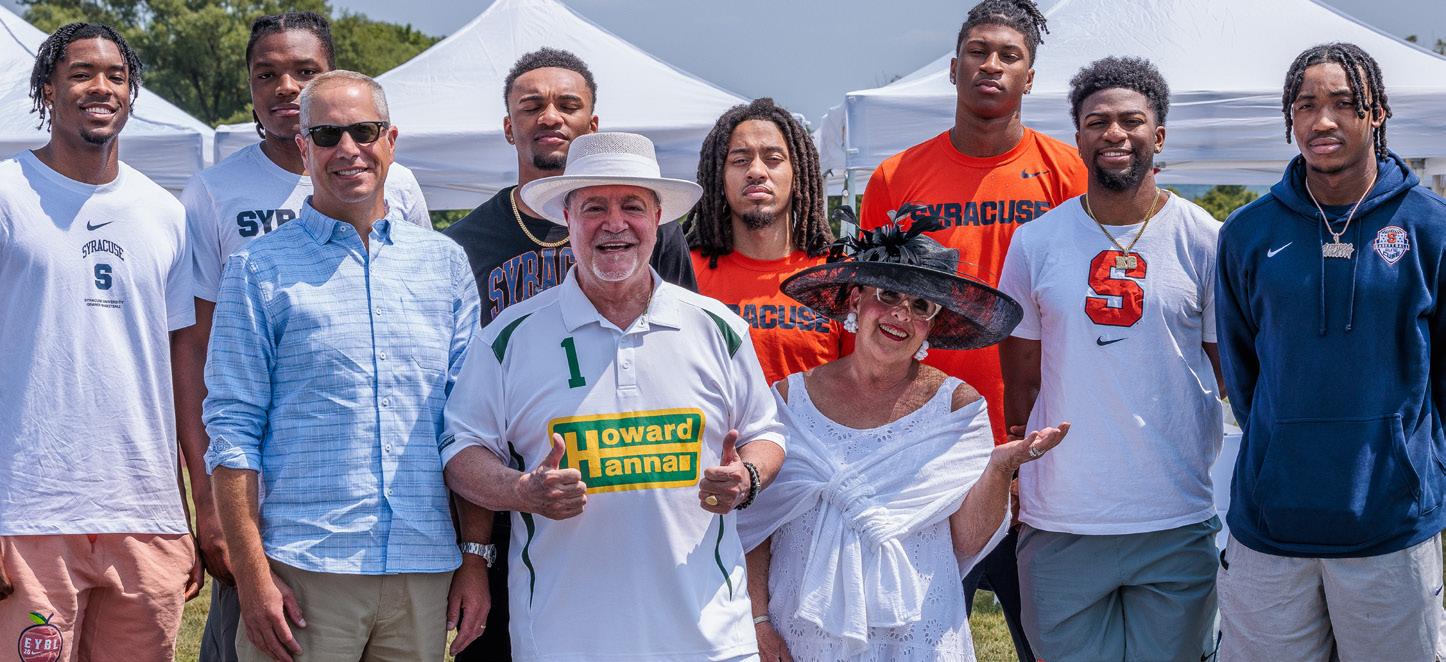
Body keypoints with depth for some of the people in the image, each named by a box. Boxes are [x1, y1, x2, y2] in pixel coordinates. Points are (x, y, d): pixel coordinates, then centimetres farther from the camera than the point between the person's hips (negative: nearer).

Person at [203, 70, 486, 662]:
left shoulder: (445, 263, 11)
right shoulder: (259, 269, 3)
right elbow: (232, 429, -2)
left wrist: (476, 559, 4)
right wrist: (252, 575, -10)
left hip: (425, 569, 3)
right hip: (303, 569, -3)